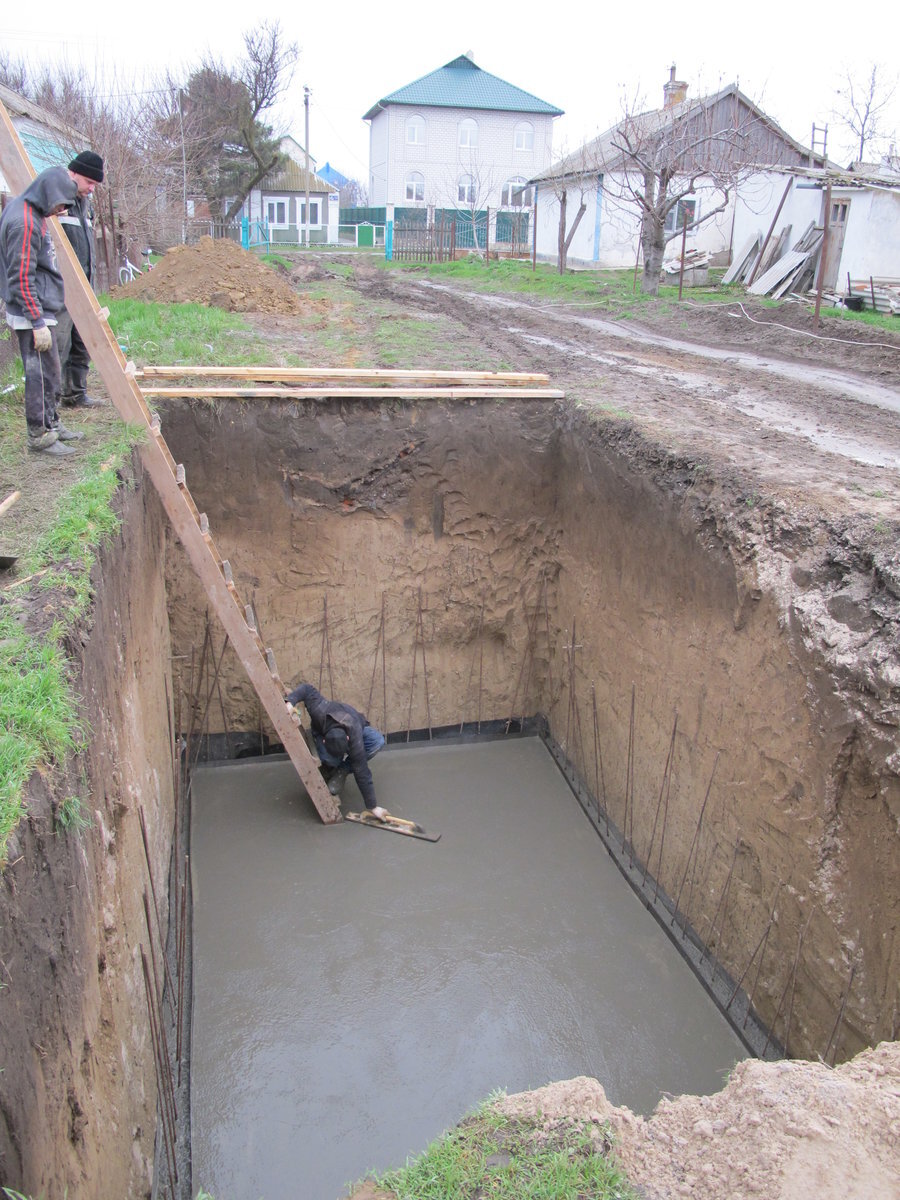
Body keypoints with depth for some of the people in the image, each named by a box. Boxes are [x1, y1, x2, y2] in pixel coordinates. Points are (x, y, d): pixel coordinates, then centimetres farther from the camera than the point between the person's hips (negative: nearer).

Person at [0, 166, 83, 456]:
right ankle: (40, 435, 3)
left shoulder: (32, 213, 12)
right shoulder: (24, 223, -19)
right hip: (32, 314, -10)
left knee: (49, 371, 17)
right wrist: (39, 324, -22)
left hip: (42, 310, 10)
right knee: (41, 373, -5)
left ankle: (51, 424, 28)